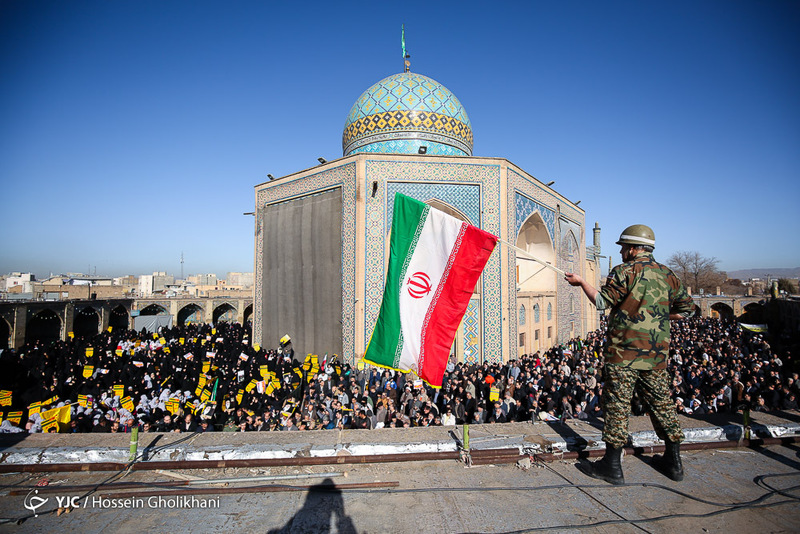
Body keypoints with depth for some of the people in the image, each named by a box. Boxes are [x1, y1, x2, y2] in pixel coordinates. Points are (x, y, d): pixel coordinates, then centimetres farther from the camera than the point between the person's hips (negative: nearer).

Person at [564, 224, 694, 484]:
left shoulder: (625, 272, -9)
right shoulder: (667, 274, 9)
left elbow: (601, 302, -7)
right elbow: (687, 309, 15)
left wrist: (581, 282, 3)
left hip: (625, 352, -6)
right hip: (657, 354, 6)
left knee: (617, 405, 0)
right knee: (662, 403, 16)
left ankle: (612, 465, 6)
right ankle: (673, 462, 27)